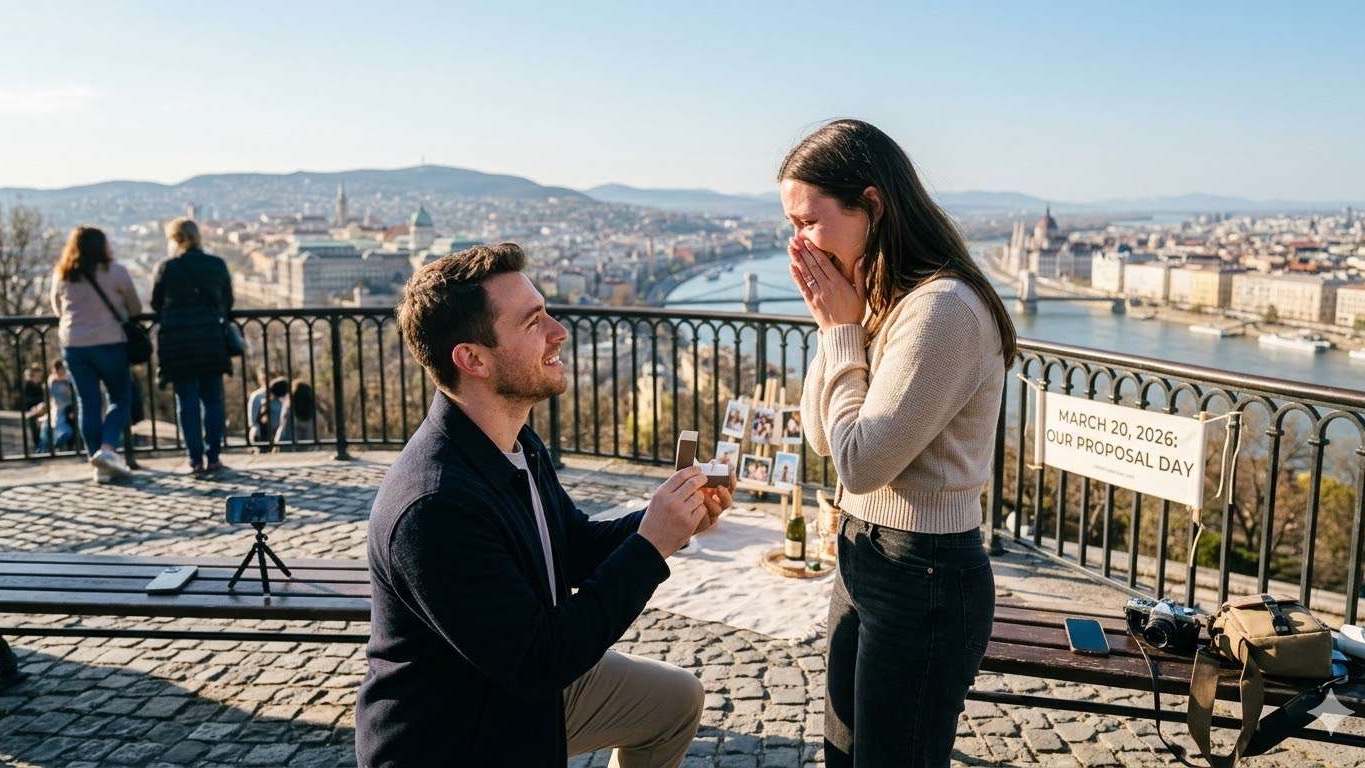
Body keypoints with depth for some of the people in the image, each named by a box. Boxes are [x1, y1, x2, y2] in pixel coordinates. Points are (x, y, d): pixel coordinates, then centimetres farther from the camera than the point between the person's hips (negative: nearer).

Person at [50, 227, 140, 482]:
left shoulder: (61, 275, 4)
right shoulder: (115, 272, -8)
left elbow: (58, 310, 16)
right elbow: (136, 308, 1)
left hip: (73, 345, 4)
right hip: (110, 343, -4)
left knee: (87, 404, 8)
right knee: (120, 399, 9)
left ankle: (99, 466, 10)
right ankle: (107, 448, -11)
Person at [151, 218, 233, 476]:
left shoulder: (166, 268, -4)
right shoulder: (217, 265, 2)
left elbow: (156, 305, 5)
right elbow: (228, 303, 9)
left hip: (177, 343, -1)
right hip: (212, 342, 2)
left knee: (187, 401, 4)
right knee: (212, 399, 9)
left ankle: (195, 459, 3)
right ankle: (213, 456, 7)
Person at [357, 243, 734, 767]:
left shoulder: (514, 442, -6)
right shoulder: (433, 506, -33)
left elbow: (576, 546, 7)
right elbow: (538, 660, -29)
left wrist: (668, 520, -10)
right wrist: (650, 547, -26)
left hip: (532, 682, 8)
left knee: (677, 699, 17)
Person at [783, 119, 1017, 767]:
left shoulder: (942, 307, -23)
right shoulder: (877, 299, 6)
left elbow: (860, 461, -23)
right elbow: (821, 436, 7)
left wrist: (842, 328, -14)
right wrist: (835, 323, -3)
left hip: (923, 578, -9)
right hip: (865, 556, 9)